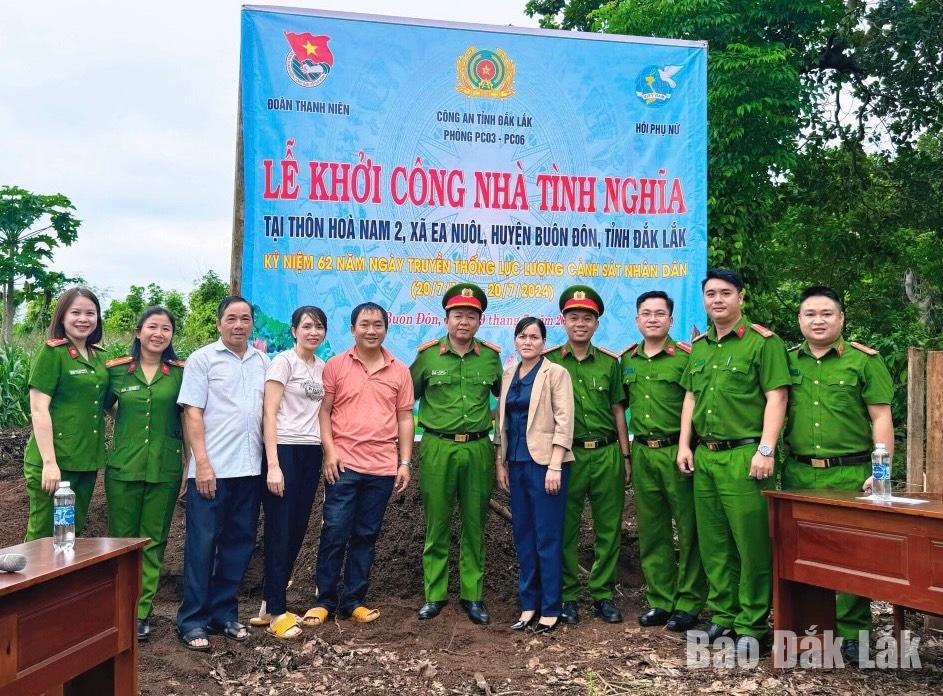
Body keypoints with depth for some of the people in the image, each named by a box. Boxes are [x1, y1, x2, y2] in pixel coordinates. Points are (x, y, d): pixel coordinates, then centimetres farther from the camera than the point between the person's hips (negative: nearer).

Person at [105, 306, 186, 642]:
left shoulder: (180, 372, 1)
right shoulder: (116, 370, 2)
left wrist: (189, 465, 2)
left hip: (165, 469, 0)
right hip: (123, 467, 0)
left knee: (153, 543, 6)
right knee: (121, 540, 7)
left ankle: (141, 612, 15)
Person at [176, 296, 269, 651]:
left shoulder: (262, 362, 12)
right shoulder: (203, 359, -1)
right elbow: (192, 413, -6)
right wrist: (202, 463, -13)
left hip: (250, 469, 5)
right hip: (211, 469, -5)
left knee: (239, 543, 11)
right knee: (202, 544, 1)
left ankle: (224, 614, 23)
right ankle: (192, 620, 11)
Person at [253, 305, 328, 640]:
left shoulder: (323, 367, 12)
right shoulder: (283, 361, -5)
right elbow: (269, 414, -9)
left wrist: (327, 454, 9)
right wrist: (273, 464, -15)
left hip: (311, 453, 6)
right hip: (284, 450, -6)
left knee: (297, 530, 9)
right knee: (280, 531, -1)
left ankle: (272, 603, 22)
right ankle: (276, 612, 7)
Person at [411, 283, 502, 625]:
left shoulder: (491, 356, 5)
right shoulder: (427, 354, 0)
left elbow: (503, 396, 19)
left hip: (478, 449, 2)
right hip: (437, 449, -1)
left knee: (474, 525, 8)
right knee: (436, 525, 5)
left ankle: (472, 595, 19)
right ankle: (434, 595, 17)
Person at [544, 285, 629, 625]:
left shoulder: (610, 362, 9)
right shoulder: (548, 361, 3)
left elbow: (618, 411, 11)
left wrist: (625, 456, 7)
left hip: (607, 454, 2)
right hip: (566, 455, -2)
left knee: (608, 528, 6)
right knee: (565, 529, 4)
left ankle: (603, 593, 19)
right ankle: (566, 595, 16)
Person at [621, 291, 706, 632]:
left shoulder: (686, 356, -6)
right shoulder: (627, 360, 11)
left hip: (678, 453, -5)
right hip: (643, 454, 5)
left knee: (689, 530, 2)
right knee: (651, 531, 11)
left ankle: (688, 604, 14)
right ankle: (660, 600, 23)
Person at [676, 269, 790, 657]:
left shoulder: (762, 342, -5)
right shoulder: (699, 347, 16)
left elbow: (776, 397, -11)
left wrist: (765, 450, -17)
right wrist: (684, 445, 12)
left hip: (743, 456, -7)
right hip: (704, 457, 7)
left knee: (752, 543, -2)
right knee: (713, 543, 12)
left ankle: (752, 625, 8)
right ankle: (723, 615, 24)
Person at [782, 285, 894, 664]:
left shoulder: (864, 360, 0)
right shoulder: (786, 360, 9)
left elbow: (881, 419, -3)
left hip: (850, 474, -3)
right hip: (798, 474, 3)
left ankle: (852, 633, 14)